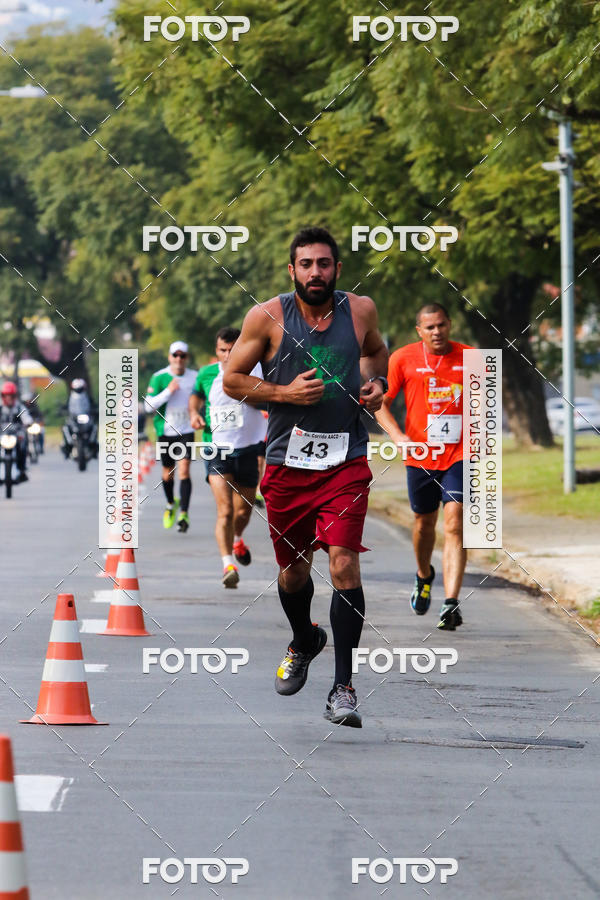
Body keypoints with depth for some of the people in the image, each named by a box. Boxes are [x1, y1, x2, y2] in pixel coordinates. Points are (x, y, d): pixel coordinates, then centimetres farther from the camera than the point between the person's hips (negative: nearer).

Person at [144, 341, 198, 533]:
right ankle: (171, 504, 39)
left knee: (184, 470, -14)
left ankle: (184, 513, -17)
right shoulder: (159, 377, -6)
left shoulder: (194, 377, 1)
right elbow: (149, 405, -12)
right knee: (168, 473, 12)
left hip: (186, 430, 0)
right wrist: (168, 391, -22)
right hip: (165, 431, 0)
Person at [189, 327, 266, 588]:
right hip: (216, 448, -1)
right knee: (225, 510, -17)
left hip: (248, 449, 1)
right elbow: (196, 394, 20)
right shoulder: (207, 374, 0)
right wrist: (194, 412, 0)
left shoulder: (256, 370, -5)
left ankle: (237, 540, 47)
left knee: (243, 511, 13)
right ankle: (228, 564, -19)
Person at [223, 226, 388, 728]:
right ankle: (304, 642, 48)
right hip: (288, 462, 1)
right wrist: (284, 393, -13)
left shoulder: (361, 310, 1)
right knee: (293, 569, 15)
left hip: (346, 461, -1)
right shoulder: (267, 317, -5)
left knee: (344, 564, -16)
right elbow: (232, 380, 1)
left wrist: (377, 382, 3)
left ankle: (343, 688, -14)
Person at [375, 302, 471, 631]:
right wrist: (397, 435, -12)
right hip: (420, 455, 1)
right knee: (424, 522, 16)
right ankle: (424, 575, 48)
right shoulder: (403, 358, -1)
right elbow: (380, 403, 3)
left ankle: (451, 604, -20)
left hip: (460, 455, -1)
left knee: (454, 525, -14)